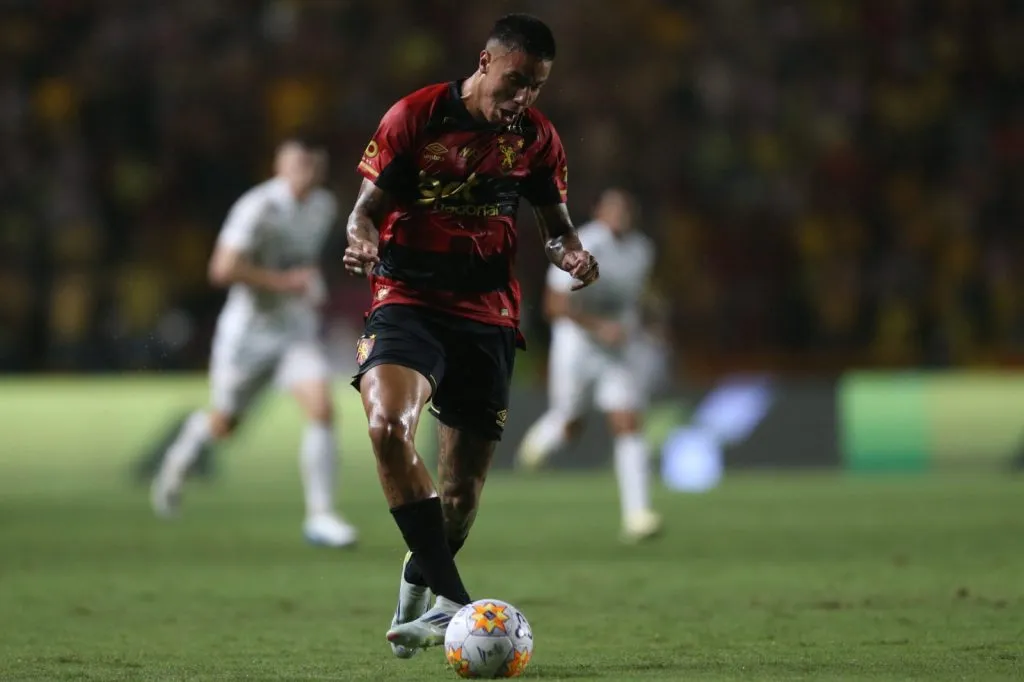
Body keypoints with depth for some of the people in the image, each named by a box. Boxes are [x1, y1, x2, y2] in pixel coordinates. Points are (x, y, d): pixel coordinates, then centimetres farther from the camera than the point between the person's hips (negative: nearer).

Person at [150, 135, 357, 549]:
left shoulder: (324, 207, 3)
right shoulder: (258, 209, -20)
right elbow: (223, 269, -28)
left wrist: (313, 283, 7)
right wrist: (284, 282, -26)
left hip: (297, 330, 4)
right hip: (249, 329, -4)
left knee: (322, 411, -18)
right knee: (223, 424, 14)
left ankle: (320, 516, -14)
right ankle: (184, 452, 50)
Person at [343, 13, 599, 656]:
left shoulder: (537, 138, 5)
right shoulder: (415, 116, -5)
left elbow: (555, 222, 16)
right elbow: (369, 204, -1)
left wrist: (571, 253, -7)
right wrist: (363, 239, -24)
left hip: (490, 314, 3)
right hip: (408, 299, -3)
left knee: (465, 480, 3)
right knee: (389, 425, -31)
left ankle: (417, 595, 32)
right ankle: (453, 600, -32)